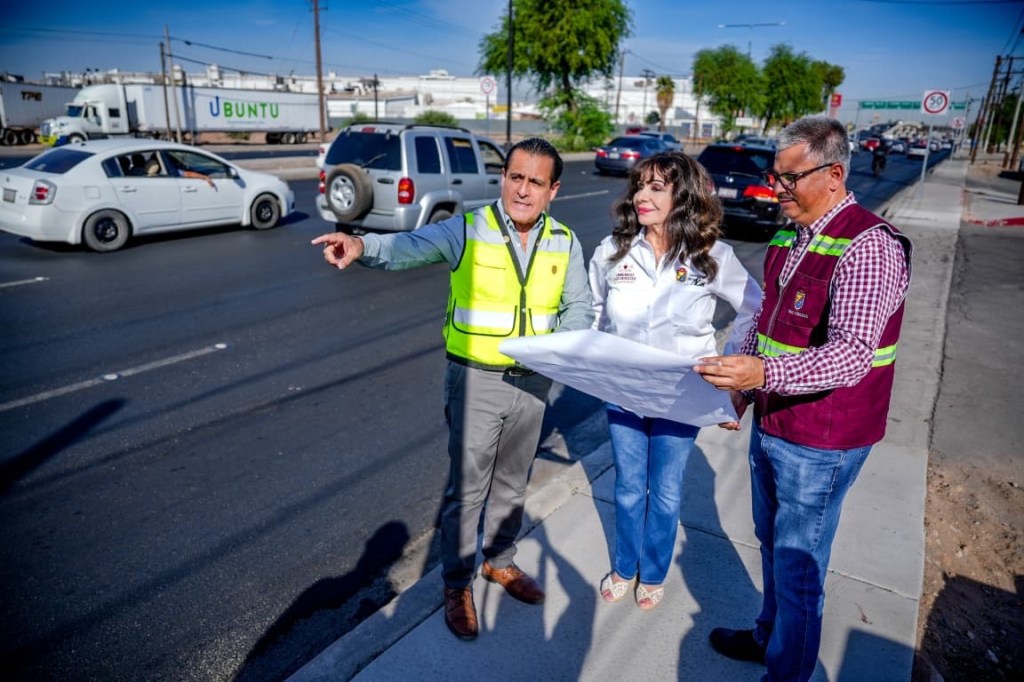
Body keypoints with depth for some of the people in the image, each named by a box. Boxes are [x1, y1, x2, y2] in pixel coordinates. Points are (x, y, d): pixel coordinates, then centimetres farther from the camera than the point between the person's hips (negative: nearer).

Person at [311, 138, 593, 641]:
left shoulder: (565, 243, 0)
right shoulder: (467, 231, -13)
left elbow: (578, 307, 7)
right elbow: (407, 248, -28)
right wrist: (362, 245, -49)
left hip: (533, 382, 4)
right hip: (476, 380, -4)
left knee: (511, 483, 20)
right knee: (466, 488, 6)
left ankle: (499, 561, 43)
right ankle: (456, 583, 27)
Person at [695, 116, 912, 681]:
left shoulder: (868, 247, -20)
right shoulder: (790, 238, 8)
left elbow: (853, 353, -31)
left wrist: (765, 374, -45)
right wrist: (739, 384, 11)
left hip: (820, 443, -8)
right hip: (770, 423, 9)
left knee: (797, 565, 5)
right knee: (772, 543, 24)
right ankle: (769, 635, 45)